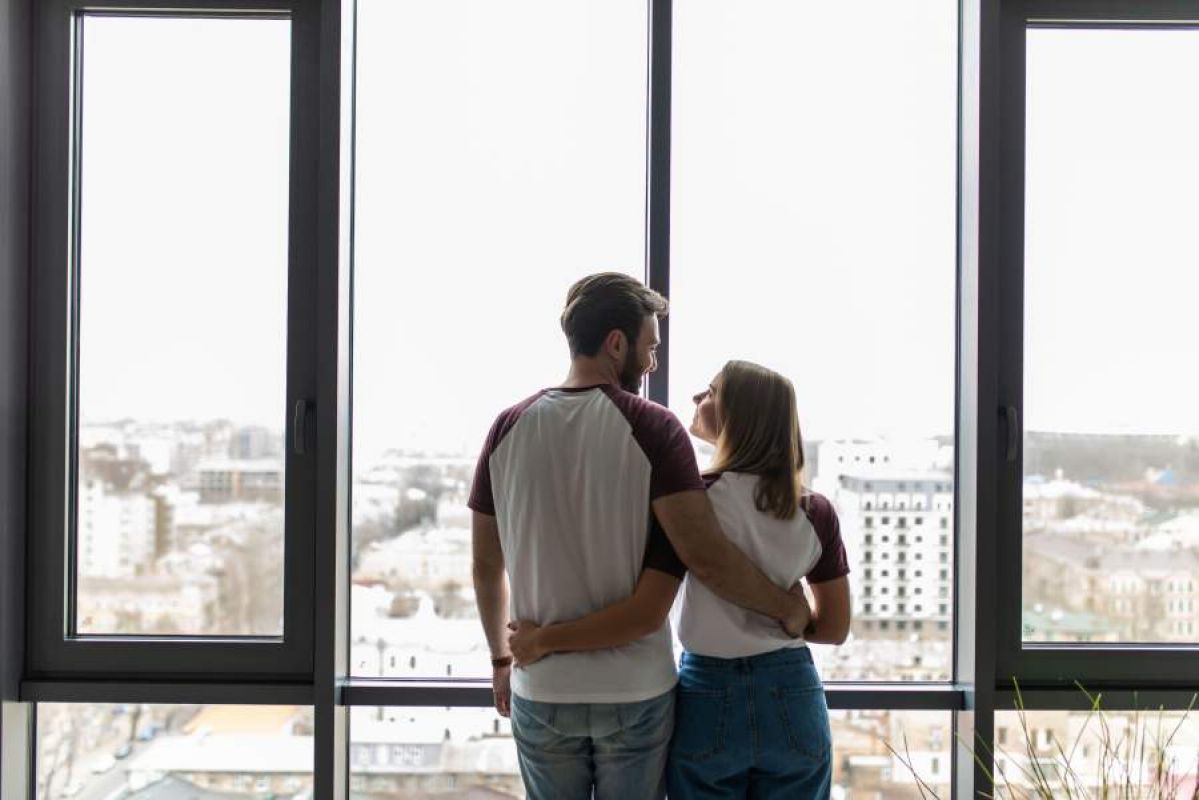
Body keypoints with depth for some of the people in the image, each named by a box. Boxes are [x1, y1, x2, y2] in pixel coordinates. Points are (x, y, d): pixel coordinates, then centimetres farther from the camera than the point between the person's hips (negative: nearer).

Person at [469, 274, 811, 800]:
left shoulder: (509, 428, 0)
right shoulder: (651, 427, -11)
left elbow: (485, 568, 6)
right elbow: (705, 557, -19)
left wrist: (501, 658, 19)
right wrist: (785, 607, -5)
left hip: (542, 691, 3)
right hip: (635, 689, -3)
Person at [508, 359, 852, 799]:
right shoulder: (816, 512, -3)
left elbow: (645, 614, -20)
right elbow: (834, 627, 3)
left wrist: (542, 640, -12)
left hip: (710, 700, -3)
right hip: (792, 702, 3)